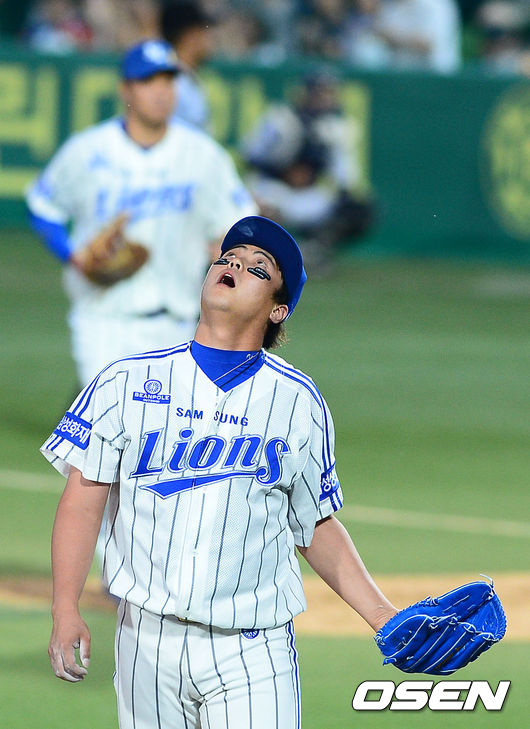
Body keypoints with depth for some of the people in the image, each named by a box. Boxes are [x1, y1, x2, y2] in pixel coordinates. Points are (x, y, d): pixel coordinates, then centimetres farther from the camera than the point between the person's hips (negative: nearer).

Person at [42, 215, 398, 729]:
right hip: (147, 642, 1)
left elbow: (317, 527, 12)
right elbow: (83, 499, 2)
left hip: (252, 652, -1)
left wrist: (382, 616, 2)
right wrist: (65, 610, -8)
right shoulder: (128, 380, 6)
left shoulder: (299, 400, 8)